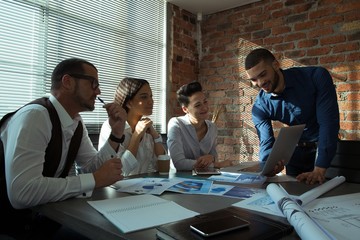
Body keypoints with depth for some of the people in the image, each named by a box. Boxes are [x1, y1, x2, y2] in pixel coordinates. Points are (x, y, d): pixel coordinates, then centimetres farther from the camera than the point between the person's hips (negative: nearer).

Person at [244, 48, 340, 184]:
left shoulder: (316, 77, -26)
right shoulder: (259, 107, -18)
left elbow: (328, 122, -31)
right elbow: (266, 141, -18)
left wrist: (319, 170, -38)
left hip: (327, 146, -2)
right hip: (295, 150, 3)